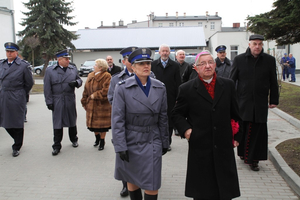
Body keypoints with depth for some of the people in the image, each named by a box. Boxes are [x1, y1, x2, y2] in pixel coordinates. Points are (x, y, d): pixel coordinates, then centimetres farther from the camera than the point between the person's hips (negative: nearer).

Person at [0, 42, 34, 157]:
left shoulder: (23, 65, -8)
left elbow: (29, 83, -1)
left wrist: (21, 94, 5)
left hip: (16, 99, -5)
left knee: (17, 124, 4)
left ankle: (17, 147, 20)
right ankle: (18, 140, 35)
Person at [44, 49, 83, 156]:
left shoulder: (73, 69, 7)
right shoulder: (50, 70, -1)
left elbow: (79, 80, 14)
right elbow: (47, 88, -2)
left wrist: (76, 82, -11)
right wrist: (49, 102, -7)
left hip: (70, 100, 3)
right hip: (57, 102, -3)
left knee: (72, 121, 15)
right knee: (57, 123, 1)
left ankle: (74, 140, 35)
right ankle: (57, 146, 11)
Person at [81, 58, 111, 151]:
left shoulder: (106, 77, -12)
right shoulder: (90, 76, 10)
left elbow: (106, 91, -21)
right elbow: (86, 90, 14)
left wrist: (95, 95, -16)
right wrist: (84, 101, 12)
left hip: (102, 105, -6)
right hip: (91, 105, 6)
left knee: (102, 124, 3)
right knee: (93, 123, 12)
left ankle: (102, 141, 22)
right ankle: (97, 138, 36)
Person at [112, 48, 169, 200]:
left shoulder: (160, 88, 1)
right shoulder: (122, 88, -9)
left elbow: (163, 117, 7)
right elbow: (117, 119, -10)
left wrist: (165, 142, 9)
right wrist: (120, 146, -14)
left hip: (152, 142, 2)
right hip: (130, 141, -1)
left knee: (152, 185, 2)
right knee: (131, 181, 14)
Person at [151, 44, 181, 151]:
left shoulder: (175, 66, 3)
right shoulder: (153, 65, 5)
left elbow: (178, 83, 2)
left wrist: (178, 98, -3)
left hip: (170, 98, 0)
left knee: (170, 122, 6)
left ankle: (167, 142, 19)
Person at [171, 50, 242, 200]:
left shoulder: (228, 85, 5)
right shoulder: (186, 89, -2)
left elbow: (235, 113, 12)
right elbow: (177, 114, 4)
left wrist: (237, 135, 12)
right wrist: (185, 129, -12)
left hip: (224, 147, 2)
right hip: (200, 148, -2)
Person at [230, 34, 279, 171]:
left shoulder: (270, 60, 4)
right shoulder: (239, 59, 1)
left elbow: (273, 82, 8)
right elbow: (232, 80, 4)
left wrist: (274, 100, 8)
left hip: (261, 103, 1)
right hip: (243, 102, 0)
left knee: (258, 131, 1)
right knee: (242, 129, 6)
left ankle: (253, 159, 11)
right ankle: (243, 153, 28)